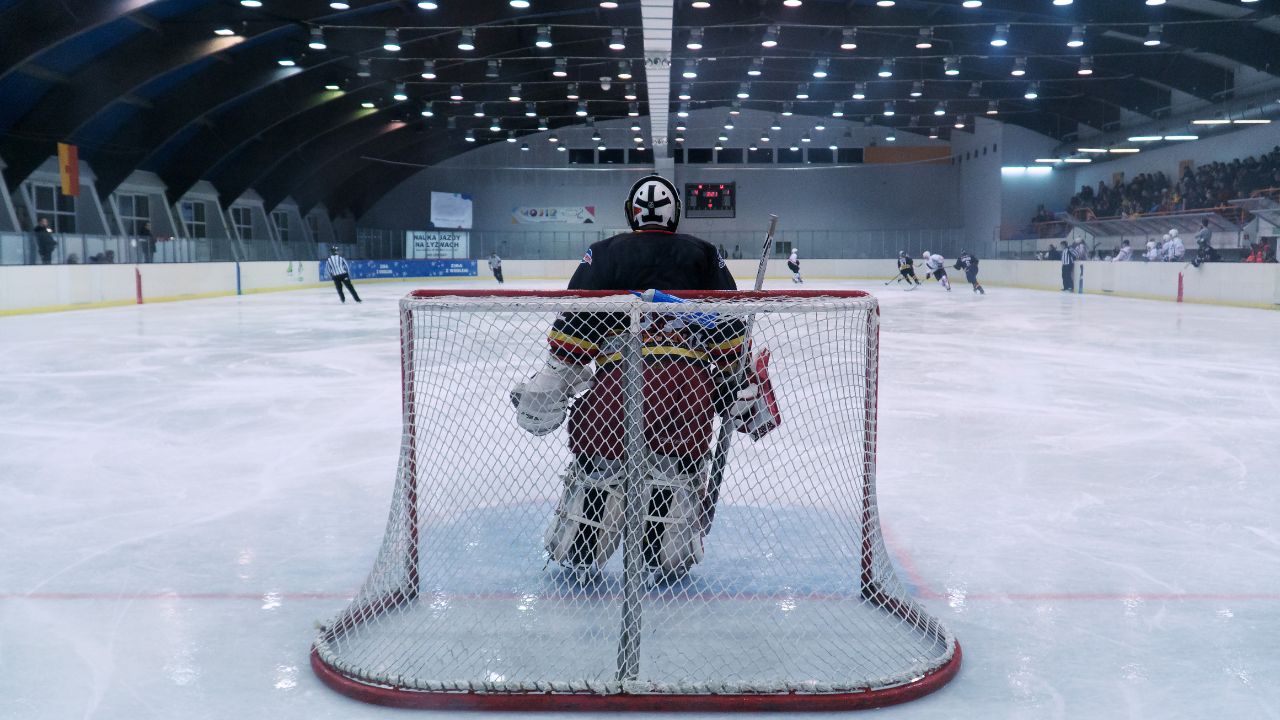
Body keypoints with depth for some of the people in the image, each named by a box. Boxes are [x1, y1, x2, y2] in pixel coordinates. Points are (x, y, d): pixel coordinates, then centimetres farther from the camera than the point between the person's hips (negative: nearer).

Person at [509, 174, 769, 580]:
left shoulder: (603, 254, 15)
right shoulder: (703, 255, 18)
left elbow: (573, 323, 5)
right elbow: (730, 331, 14)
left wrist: (552, 380, 9)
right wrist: (738, 383, 21)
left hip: (616, 375, 0)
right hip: (689, 377, 0)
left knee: (597, 459, 19)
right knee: (680, 464, 19)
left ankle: (576, 553, 23)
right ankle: (668, 556, 18)